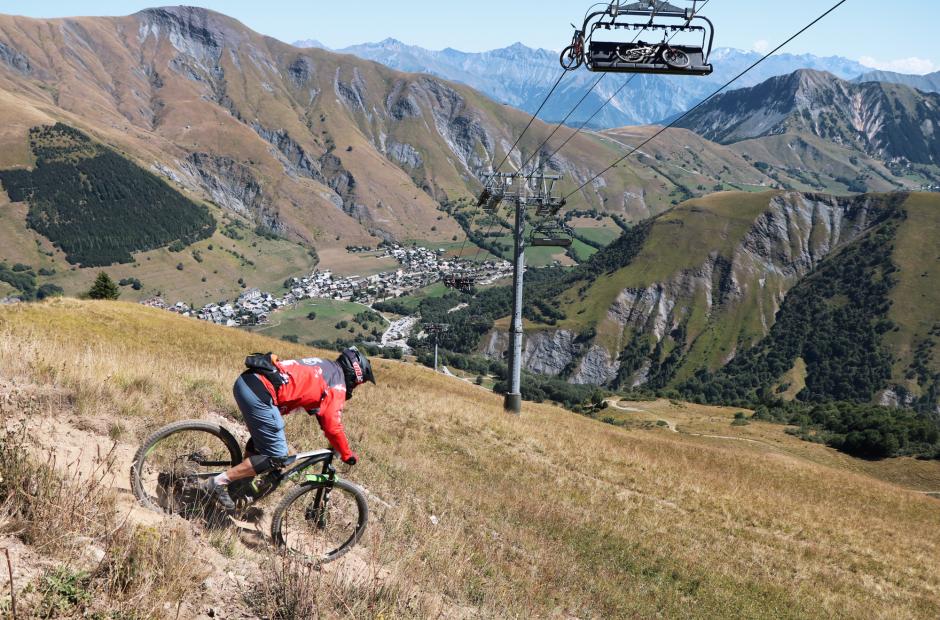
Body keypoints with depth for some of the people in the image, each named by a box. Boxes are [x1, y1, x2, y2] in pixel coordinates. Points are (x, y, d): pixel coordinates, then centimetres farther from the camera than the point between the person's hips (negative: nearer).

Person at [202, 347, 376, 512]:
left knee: (261, 438, 29)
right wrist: (348, 455, 14)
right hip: (259, 392, -10)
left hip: (244, 381, 10)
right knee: (276, 456, -2)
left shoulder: (323, 366, 28)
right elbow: (333, 427, 0)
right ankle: (219, 482, -1)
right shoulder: (337, 384, 3)